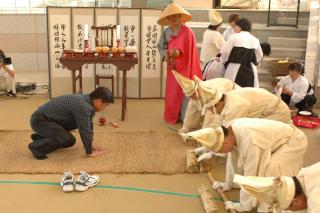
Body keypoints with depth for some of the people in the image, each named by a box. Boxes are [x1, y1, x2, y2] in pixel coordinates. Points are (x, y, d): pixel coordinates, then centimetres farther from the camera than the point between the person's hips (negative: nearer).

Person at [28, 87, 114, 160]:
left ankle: (40, 137, 24)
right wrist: (89, 151, -13)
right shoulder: (82, 106, -28)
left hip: (47, 119, 10)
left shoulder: (89, 102, 3)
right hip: (39, 120, -10)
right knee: (64, 139, -28)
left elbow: (89, 126, 15)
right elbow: (84, 130, -24)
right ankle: (36, 146, -6)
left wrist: (90, 145, 18)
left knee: (71, 141, 12)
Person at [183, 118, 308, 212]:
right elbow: (233, 159, 1)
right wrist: (228, 184, 13)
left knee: (269, 169, -30)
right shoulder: (232, 130, -13)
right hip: (279, 138, 9)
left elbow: (250, 174, -30)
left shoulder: (249, 140, -38)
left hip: (295, 141, -8)